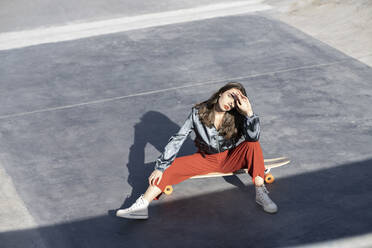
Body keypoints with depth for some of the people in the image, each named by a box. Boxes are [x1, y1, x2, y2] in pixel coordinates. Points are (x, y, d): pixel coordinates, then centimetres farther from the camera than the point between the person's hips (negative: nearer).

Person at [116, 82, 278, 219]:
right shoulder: (198, 113, -14)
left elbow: (254, 137, -29)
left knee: (252, 144, -27)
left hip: (230, 160, -1)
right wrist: (161, 167, -18)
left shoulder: (237, 117, -15)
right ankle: (141, 206, -26)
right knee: (171, 166, -17)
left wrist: (249, 112, -40)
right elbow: (178, 139, -14)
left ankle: (260, 193, -27)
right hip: (205, 160, 1)